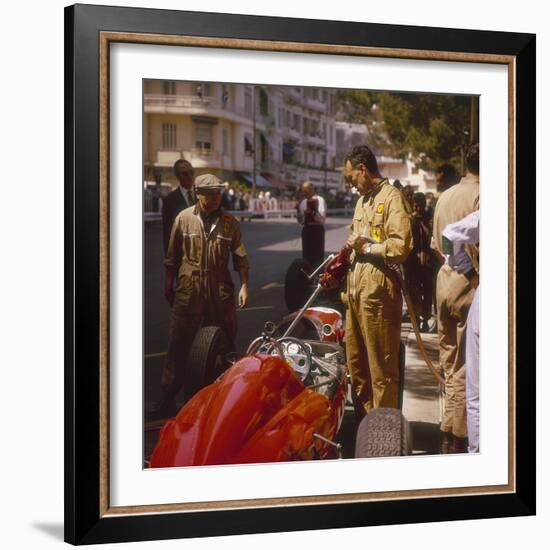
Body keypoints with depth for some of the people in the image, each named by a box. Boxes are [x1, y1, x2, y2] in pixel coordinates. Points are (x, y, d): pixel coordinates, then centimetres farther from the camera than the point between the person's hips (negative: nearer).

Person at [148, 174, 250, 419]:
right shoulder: (184, 219, 0)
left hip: (221, 293, 2)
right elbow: (172, 256, 7)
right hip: (188, 292, -1)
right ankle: (168, 400, 5)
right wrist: (168, 284, 8)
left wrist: (244, 286, -4)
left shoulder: (230, 223, 3)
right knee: (178, 346, 0)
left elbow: (240, 258, 6)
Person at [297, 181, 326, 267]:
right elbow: (300, 220, 18)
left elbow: (323, 217, -15)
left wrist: (313, 213, -30)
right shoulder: (303, 202, 14)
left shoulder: (320, 200, -5)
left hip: (317, 229, -7)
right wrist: (299, 212, 0)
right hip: (306, 229, 7)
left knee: (317, 256, -6)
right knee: (306, 255, 8)